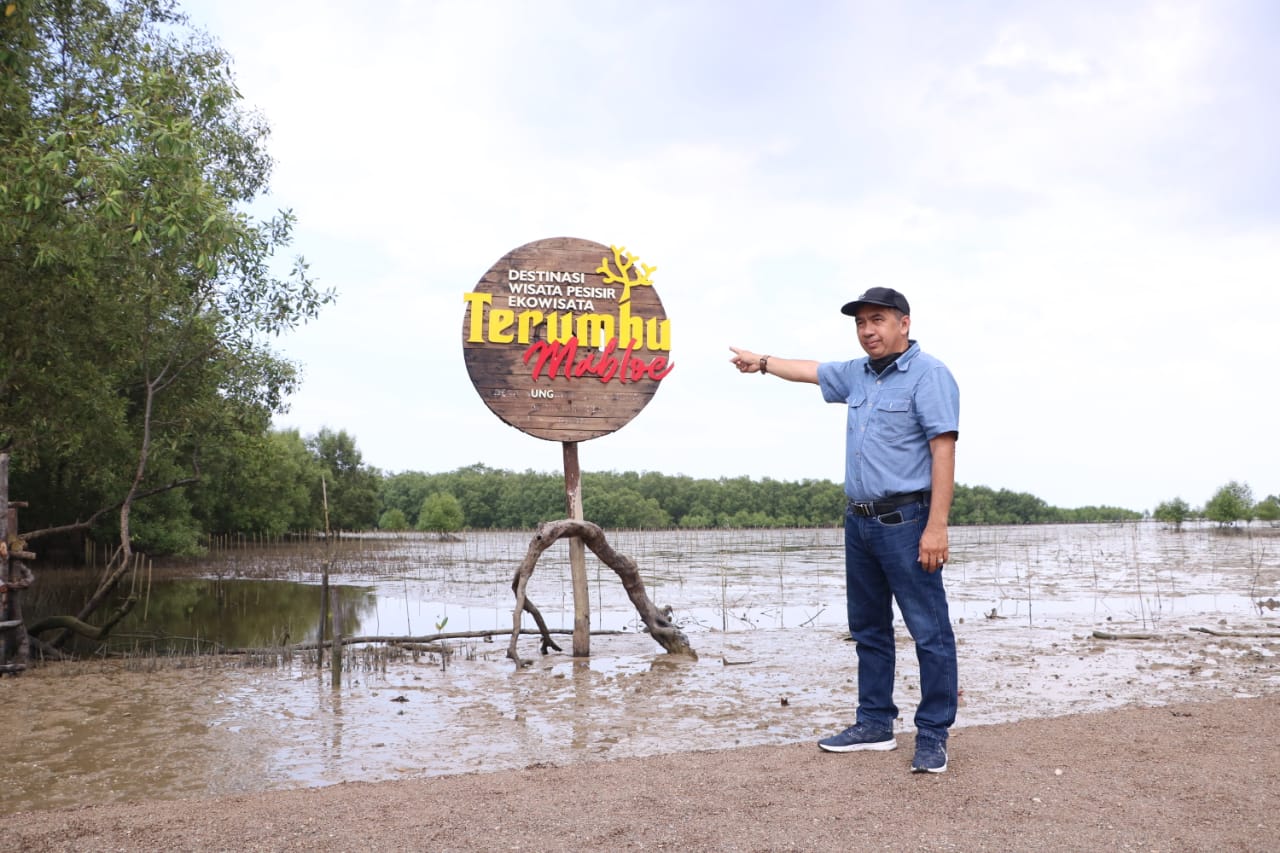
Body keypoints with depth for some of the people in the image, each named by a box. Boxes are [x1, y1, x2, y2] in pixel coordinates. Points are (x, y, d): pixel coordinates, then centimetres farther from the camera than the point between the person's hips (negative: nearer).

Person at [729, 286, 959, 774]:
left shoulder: (928, 375, -10)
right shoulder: (858, 375, 14)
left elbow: (943, 451, -17)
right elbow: (811, 371, 32)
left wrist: (936, 526, -23)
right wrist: (762, 362, 44)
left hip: (905, 522, -8)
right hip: (859, 522, 9)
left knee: (930, 632, -3)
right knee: (869, 630, 13)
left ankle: (933, 737, 5)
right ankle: (875, 724, 23)